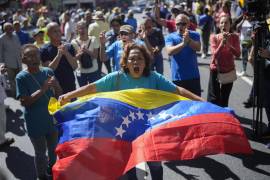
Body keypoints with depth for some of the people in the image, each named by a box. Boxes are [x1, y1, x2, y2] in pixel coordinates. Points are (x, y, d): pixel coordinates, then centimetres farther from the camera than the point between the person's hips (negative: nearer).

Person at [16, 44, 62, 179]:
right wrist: (43, 89, -27)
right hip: (35, 123, -4)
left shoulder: (48, 72, -5)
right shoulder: (21, 77, -15)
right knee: (40, 152, 11)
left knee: (54, 149, 21)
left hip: (52, 119, 4)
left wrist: (56, 86, -23)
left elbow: (59, 95, 0)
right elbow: (24, 102, -20)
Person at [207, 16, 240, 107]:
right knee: (213, 98, -4)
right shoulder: (214, 37, -11)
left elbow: (238, 54, -16)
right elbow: (215, 55, -19)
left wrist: (228, 44, -29)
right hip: (215, 70, -2)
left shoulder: (234, 37, -6)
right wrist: (222, 42, -31)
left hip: (229, 71, 2)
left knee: (224, 99, 13)